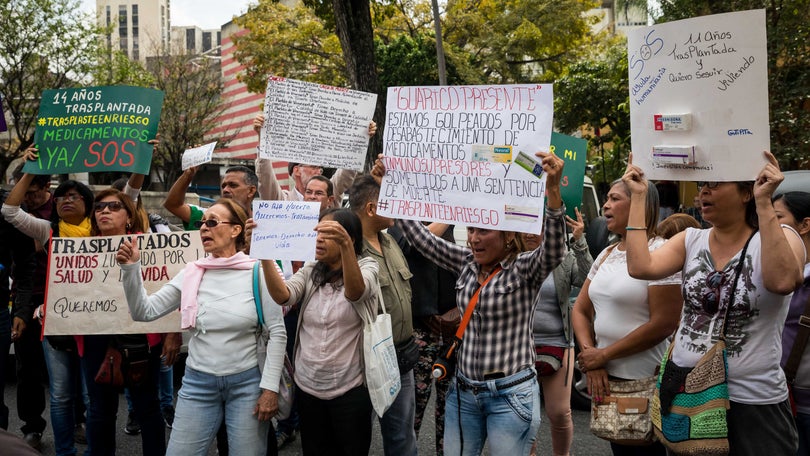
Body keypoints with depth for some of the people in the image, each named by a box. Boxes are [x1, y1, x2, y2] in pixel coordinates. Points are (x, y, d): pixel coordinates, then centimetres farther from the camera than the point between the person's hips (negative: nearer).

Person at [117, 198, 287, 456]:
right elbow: (145, 312, 1)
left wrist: (270, 387, -9)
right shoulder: (191, 273, 0)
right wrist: (131, 269, -12)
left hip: (247, 383, -2)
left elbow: (277, 332, -7)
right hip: (198, 382, 3)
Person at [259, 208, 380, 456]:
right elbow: (282, 296, -15)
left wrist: (345, 245, -46)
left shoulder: (367, 268, -6)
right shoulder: (309, 272, 5)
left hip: (350, 389, -4)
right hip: (307, 386, 4)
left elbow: (355, 292, -30)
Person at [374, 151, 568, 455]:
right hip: (463, 391, 5)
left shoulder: (525, 269, -9)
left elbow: (554, 249, -28)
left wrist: (553, 188, -43)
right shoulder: (466, 263, 5)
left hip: (510, 394, -5)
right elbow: (420, 236, 5)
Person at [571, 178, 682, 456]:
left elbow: (663, 324, -19)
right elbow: (580, 310, 11)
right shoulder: (607, 255, 10)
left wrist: (602, 354, -14)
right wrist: (590, 357, -5)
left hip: (645, 381, -7)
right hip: (606, 379, 7)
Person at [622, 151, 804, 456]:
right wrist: (639, 196, -9)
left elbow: (782, 281, -30)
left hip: (752, 404, -4)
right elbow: (640, 267, -12)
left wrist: (764, 203, -30)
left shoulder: (780, 237, -7)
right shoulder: (690, 240, 5)